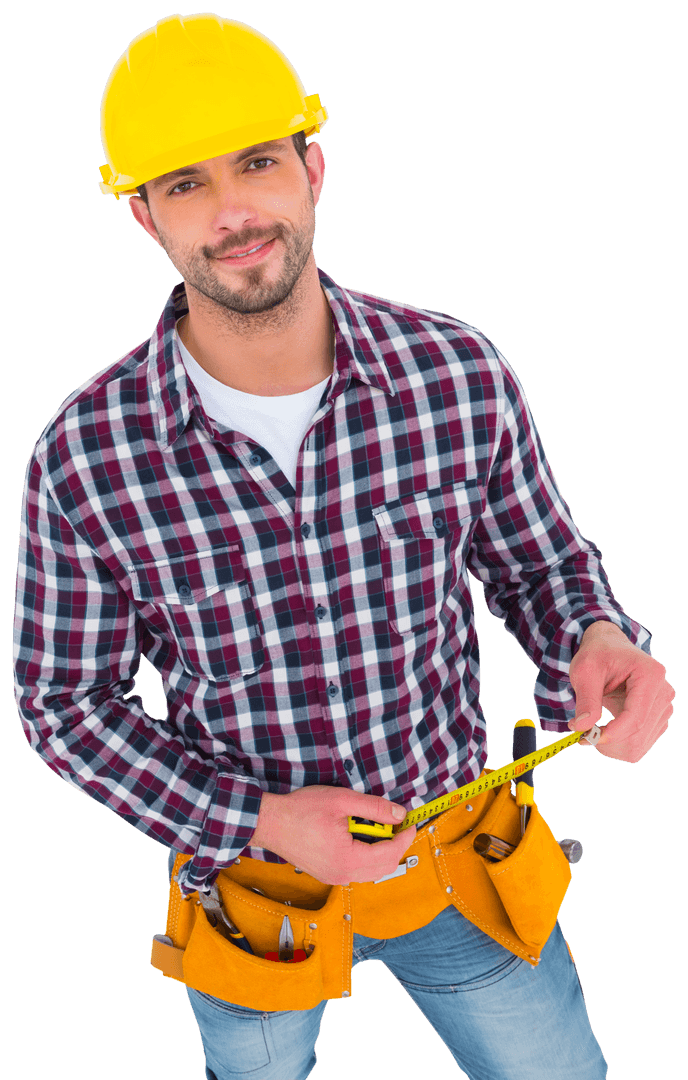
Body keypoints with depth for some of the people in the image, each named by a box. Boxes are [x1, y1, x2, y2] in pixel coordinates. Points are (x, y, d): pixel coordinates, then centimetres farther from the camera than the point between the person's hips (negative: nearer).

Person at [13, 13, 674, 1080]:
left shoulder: (460, 376, -19)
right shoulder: (83, 460, -23)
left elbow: (538, 560, -2)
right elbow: (67, 703, -10)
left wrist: (594, 641, -25)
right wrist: (256, 820, -21)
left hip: (458, 855, 1)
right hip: (251, 875, 0)